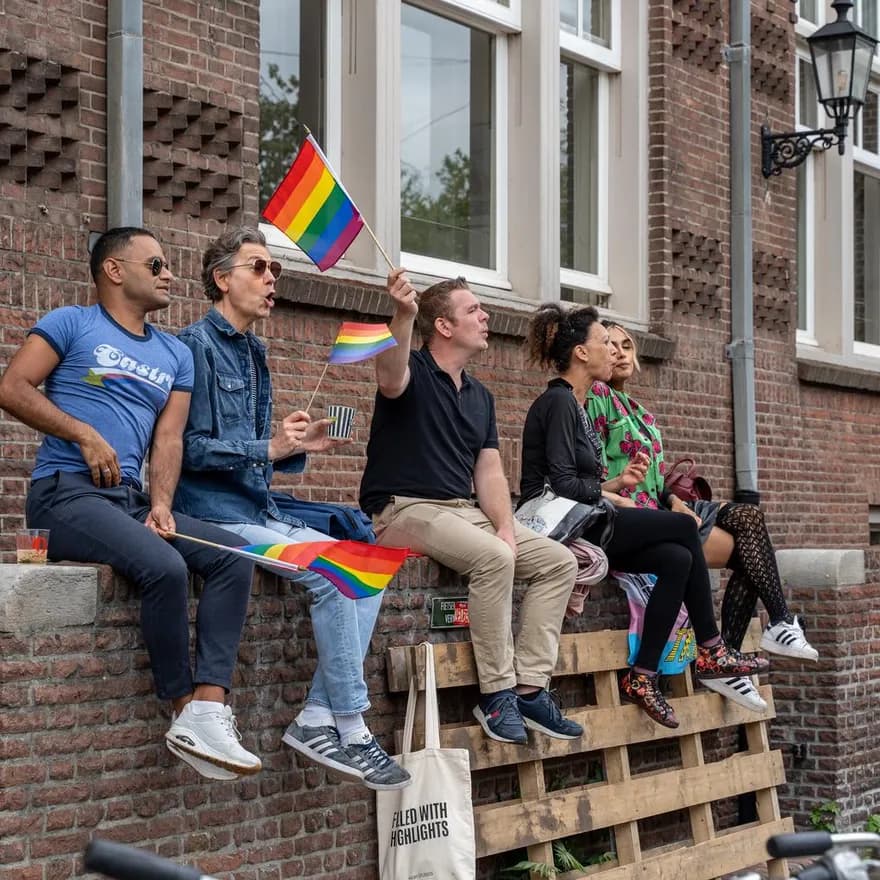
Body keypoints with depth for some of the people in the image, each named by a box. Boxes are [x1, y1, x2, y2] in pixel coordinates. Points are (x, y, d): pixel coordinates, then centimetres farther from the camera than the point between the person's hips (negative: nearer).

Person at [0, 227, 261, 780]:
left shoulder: (176, 356, 20)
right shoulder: (72, 324, 4)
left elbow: (168, 438, 10)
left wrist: (161, 503, -7)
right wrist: (86, 435, -13)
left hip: (132, 499, 7)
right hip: (66, 492, -7)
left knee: (234, 556, -15)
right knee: (164, 565, -31)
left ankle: (210, 709, -24)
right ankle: (187, 712, -17)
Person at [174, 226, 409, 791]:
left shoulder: (254, 353, 19)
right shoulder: (197, 345, -7)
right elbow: (190, 448, -16)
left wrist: (297, 448, 4)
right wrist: (268, 448, -23)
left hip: (263, 514, 9)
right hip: (216, 515, -9)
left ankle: (317, 719, -9)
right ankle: (351, 733, -15)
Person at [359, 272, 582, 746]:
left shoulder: (480, 396, 17)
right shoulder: (414, 373, -6)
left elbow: (489, 471, 12)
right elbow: (390, 379, -33)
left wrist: (506, 526, -7)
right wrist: (403, 315, -50)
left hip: (465, 510, 8)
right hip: (406, 509, -8)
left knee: (559, 561, -5)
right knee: (492, 558, -33)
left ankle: (529, 687, -7)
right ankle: (496, 694, -22)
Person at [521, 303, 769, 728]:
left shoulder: (574, 404, 20)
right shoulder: (558, 402, -10)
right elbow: (562, 483, -18)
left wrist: (618, 482, 3)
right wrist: (616, 500, -5)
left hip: (584, 524, 10)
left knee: (677, 559, -9)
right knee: (683, 526, -12)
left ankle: (642, 677, -9)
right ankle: (712, 652, -7)